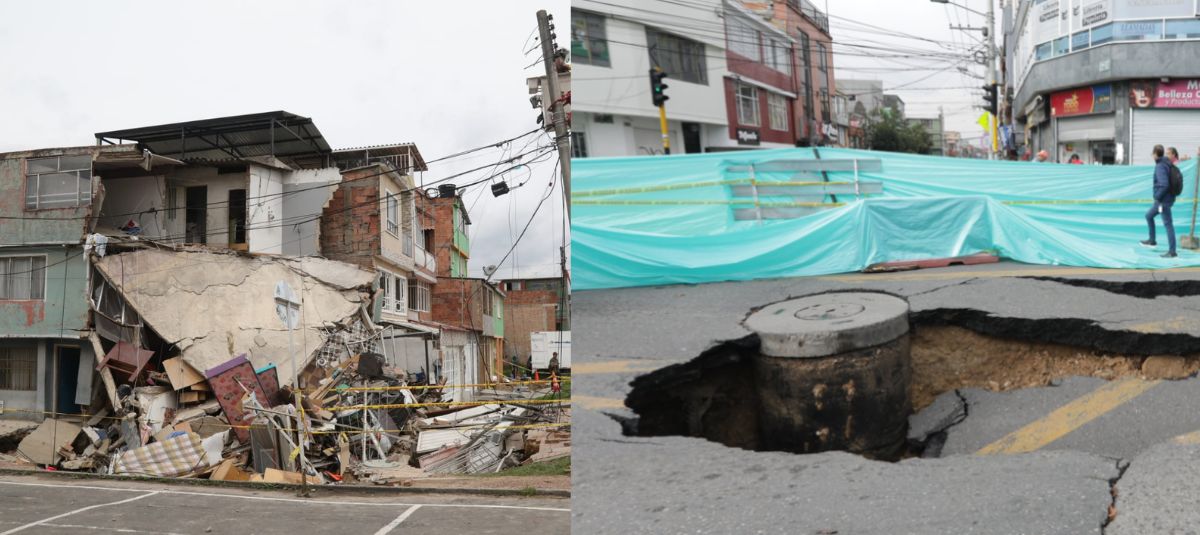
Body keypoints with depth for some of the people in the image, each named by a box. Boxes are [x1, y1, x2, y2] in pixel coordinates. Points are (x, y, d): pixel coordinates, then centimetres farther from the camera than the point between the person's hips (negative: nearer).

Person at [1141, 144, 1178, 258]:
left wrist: (1157, 196, -18)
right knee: (1149, 216, 25)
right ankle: (1152, 240, 35)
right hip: (1163, 200, 10)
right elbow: (1169, 182, 19)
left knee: (1168, 224, -6)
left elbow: (1164, 185, -31)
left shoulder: (1160, 167, -20)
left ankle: (1172, 251, -4)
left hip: (1164, 200, -10)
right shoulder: (1167, 164, 8)